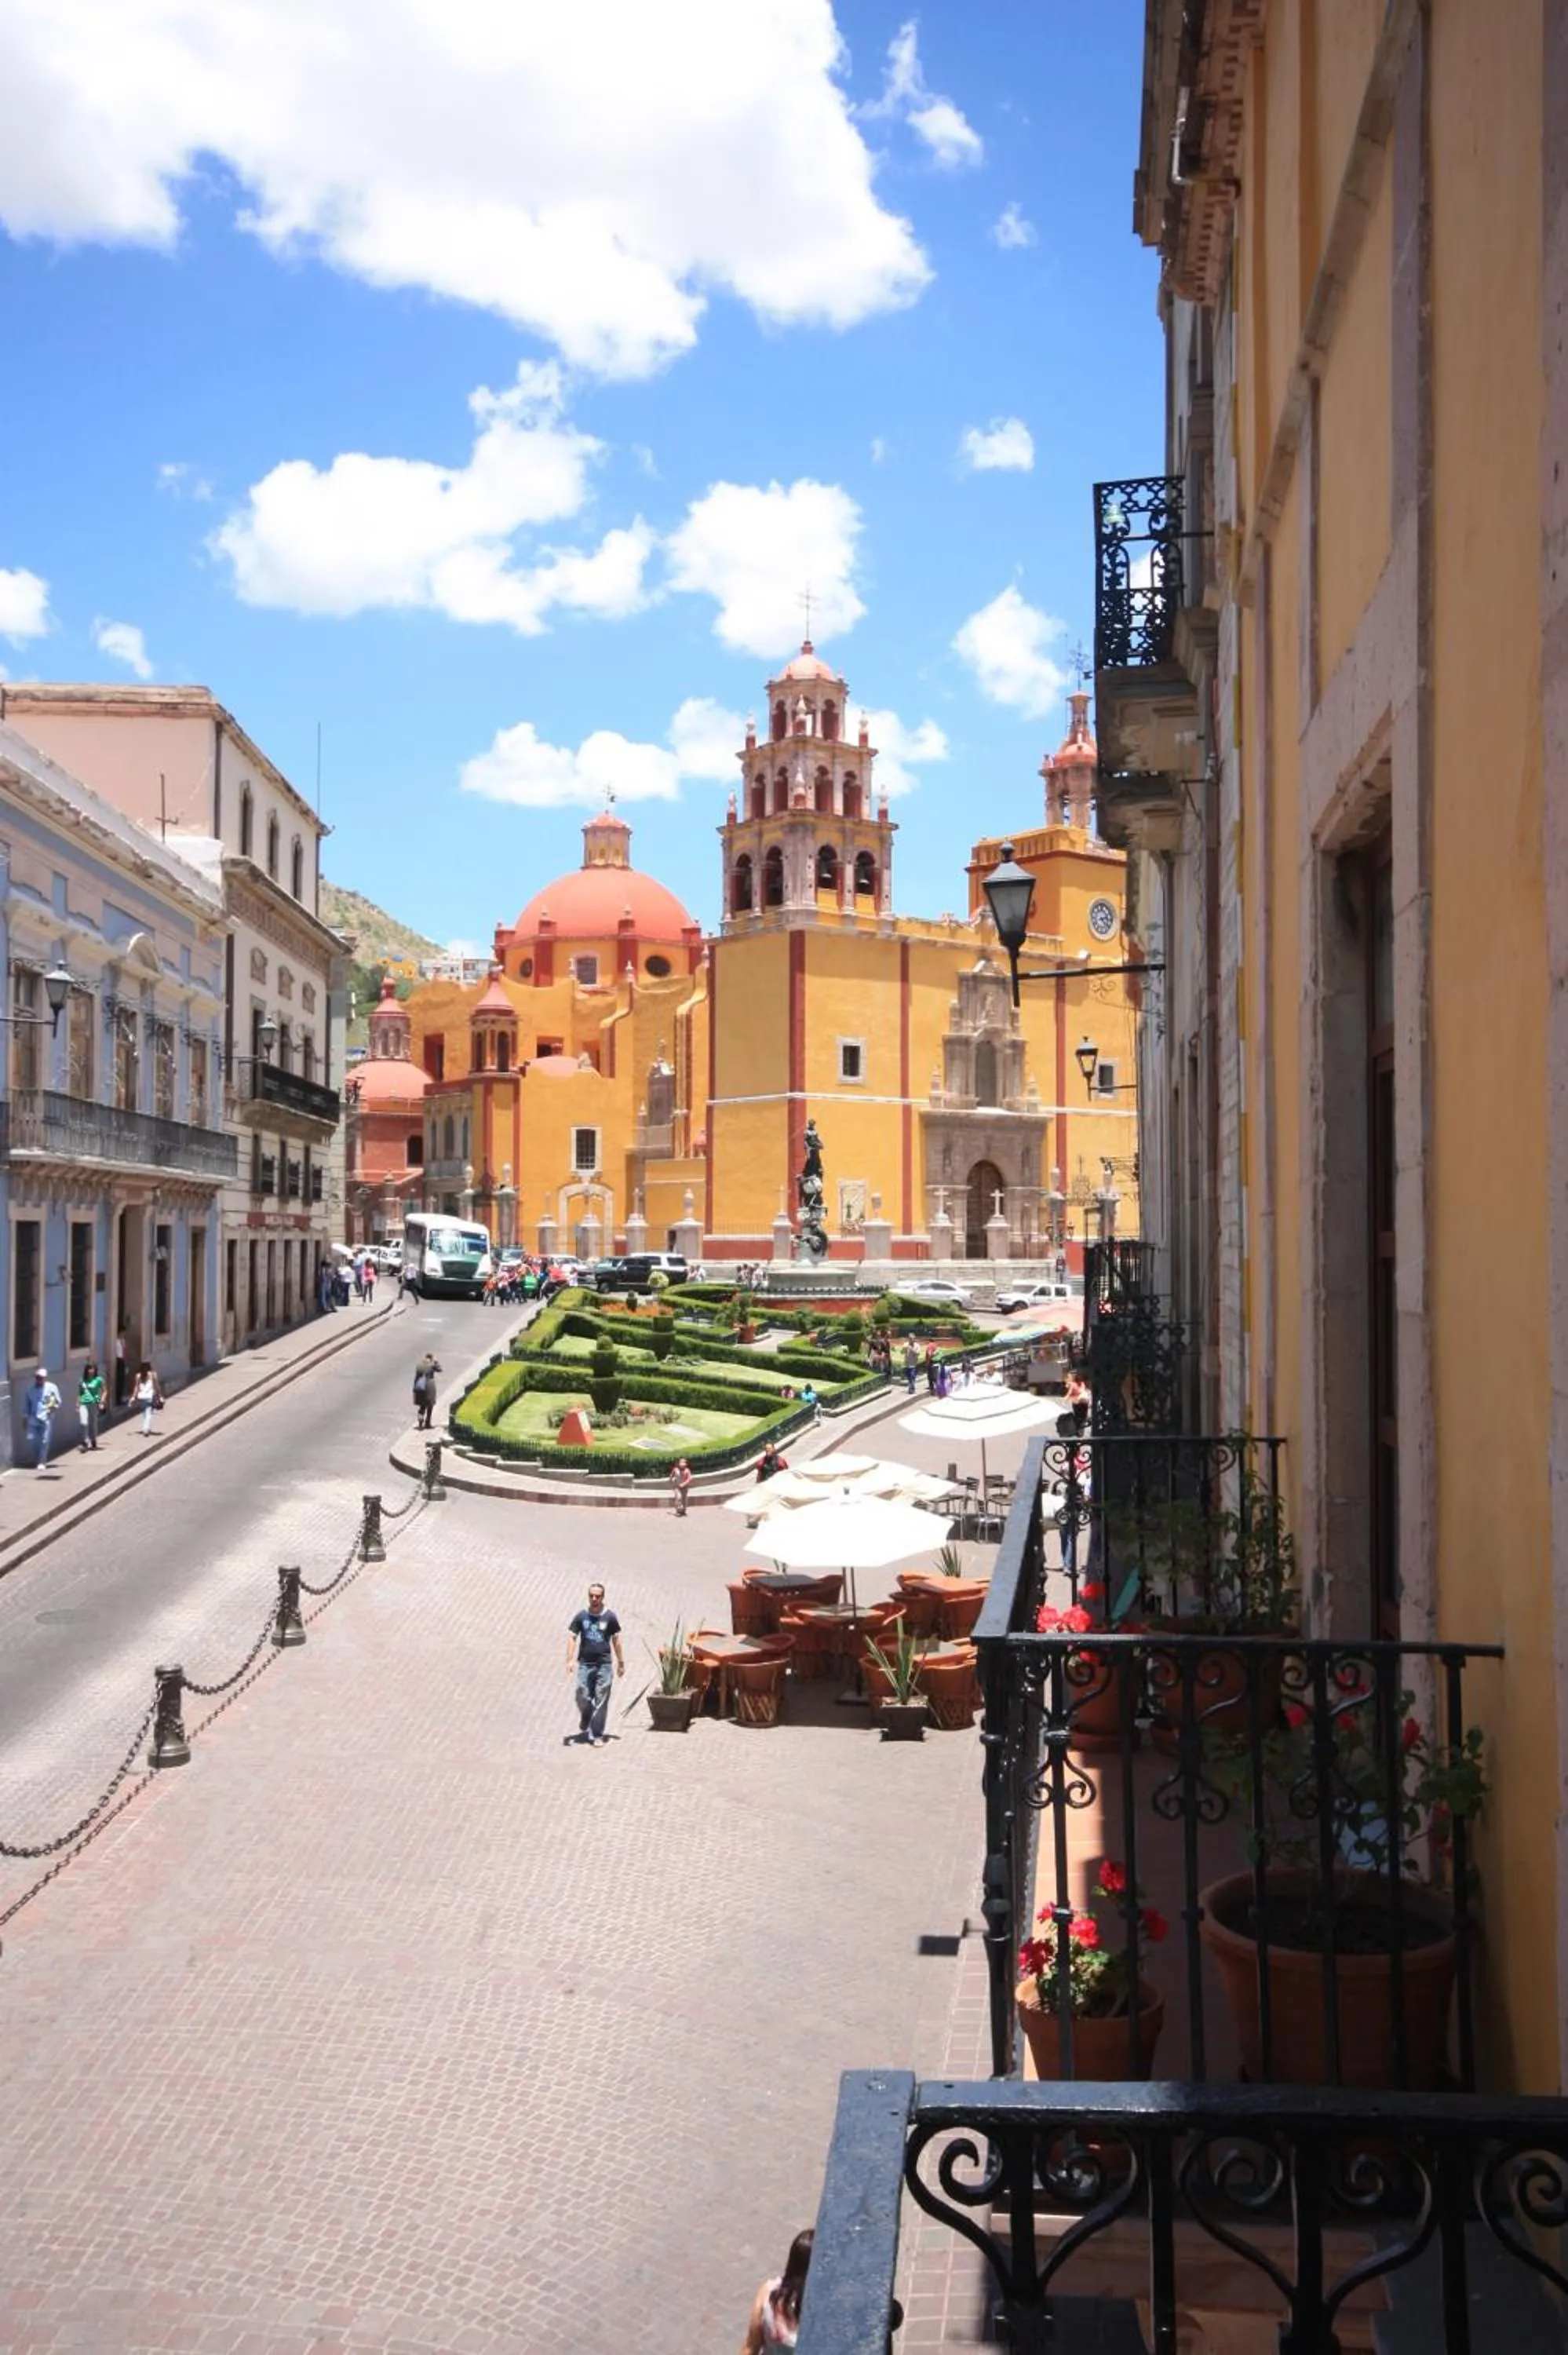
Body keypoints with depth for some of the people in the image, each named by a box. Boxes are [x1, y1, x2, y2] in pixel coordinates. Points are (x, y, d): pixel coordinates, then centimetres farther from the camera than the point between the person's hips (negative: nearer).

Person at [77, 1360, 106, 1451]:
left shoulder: (98, 1380, -2)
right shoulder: (82, 1380, 7)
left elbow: (104, 1391, 2)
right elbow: (79, 1393, 14)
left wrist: (101, 1402, -8)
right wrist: (77, 1405, 11)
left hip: (94, 1404, -2)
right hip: (83, 1404, 2)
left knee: (93, 1423, 8)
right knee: (84, 1423, -14)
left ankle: (93, 1441, 24)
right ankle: (84, 1442, -9)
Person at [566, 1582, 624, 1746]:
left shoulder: (610, 1617, 1)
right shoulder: (581, 1616, 2)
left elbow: (616, 1639, 8)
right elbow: (572, 1637, 2)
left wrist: (620, 1662, 11)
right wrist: (570, 1660, -10)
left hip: (604, 1665, -1)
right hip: (585, 1664, 1)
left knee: (601, 1702, -2)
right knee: (583, 1698, -1)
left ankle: (596, 1735, 4)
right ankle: (584, 1725, 30)